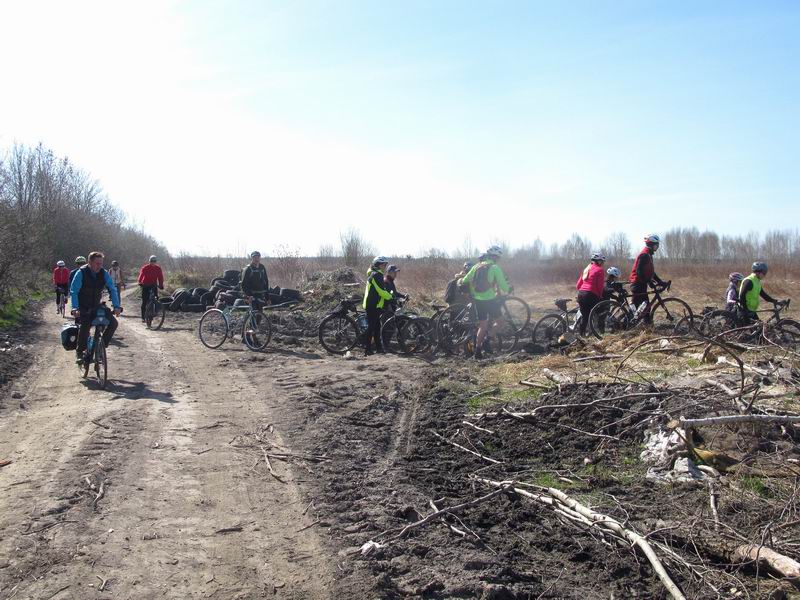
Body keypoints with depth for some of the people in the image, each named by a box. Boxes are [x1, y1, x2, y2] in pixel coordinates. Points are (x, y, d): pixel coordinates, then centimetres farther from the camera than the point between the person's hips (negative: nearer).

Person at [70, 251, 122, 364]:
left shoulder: (104, 273, -6)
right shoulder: (81, 273, -16)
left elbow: (112, 290, -8)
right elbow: (73, 291, -20)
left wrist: (116, 306, -22)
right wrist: (75, 308, -33)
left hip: (96, 307, 4)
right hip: (83, 308, -4)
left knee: (113, 323, -12)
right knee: (85, 326, -28)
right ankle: (80, 351, -7)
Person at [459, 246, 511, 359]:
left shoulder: (477, 266, 8)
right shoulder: (495, 268, -8)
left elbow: (465, 280, 12)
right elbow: (503, 286, -9)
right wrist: (508, 290, 12)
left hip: (478, 300, 6)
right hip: (490, 300, -5)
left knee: (482, 325, 13)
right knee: (497, 321, 14)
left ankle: (478, 350, 10)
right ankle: (486, 341, -1)